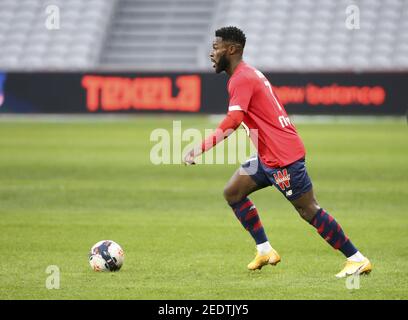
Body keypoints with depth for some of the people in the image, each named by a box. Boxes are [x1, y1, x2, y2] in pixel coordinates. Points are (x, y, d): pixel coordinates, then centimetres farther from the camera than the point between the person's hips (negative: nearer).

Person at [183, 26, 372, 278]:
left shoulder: (241, 79, -15)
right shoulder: (249, 74, 16)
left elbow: (232, 121, -30)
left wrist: (201, 148, -33)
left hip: (283, 156, -10)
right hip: (269, 156, 10)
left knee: (309, 210, -7)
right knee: (233, 192, 11)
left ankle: (357, 260, -3)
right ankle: (265, 251, 11)